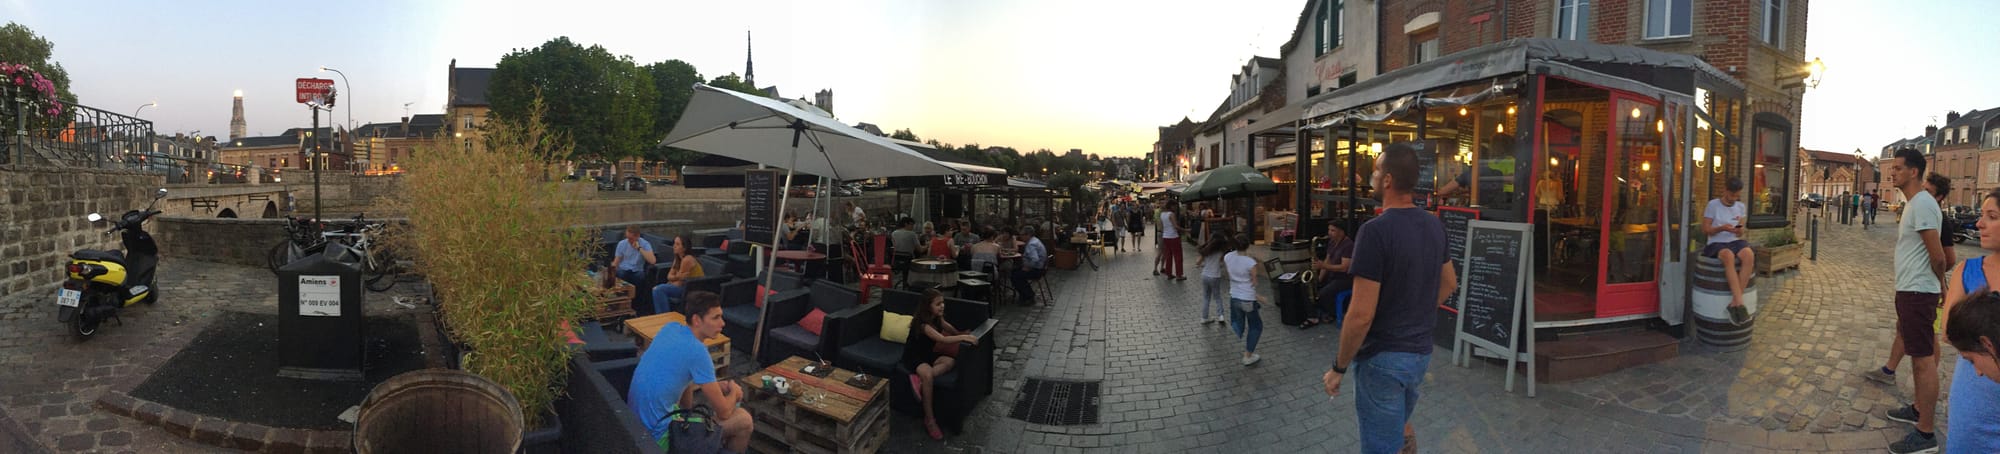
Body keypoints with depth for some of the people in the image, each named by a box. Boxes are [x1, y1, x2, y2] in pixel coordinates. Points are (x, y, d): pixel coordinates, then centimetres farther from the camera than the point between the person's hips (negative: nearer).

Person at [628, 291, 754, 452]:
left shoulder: (670, 328, 2)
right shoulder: (697, 351, -21)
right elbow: (724, 412, -15)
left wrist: (715, 385, 16)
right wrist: (734, 393, 6)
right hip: (660, 433, -9)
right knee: (744, 419, -4)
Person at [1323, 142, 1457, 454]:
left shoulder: (1376, 231, -24)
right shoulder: (1434, 225, 1)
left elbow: (1361, 315, -25)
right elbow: (1450, 283, 17)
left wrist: (1339, 367, -14)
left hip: (1383, 358, -8)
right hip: (1421, 352, 8)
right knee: (1400, 425, 29)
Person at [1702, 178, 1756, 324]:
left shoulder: (1741, 207, 12)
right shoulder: (1713, 205, 0)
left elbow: (1740, 234, 13)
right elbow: (1705, 230, 0)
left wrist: (1739, 230, -11)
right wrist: (1721, 228, -18)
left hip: (1734, 242, 4)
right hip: (1716, 244, -4)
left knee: (1749, 255, -33)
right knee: (1729, 256, -40)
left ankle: (1734, 303, -31)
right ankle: (1740, 303, -41)